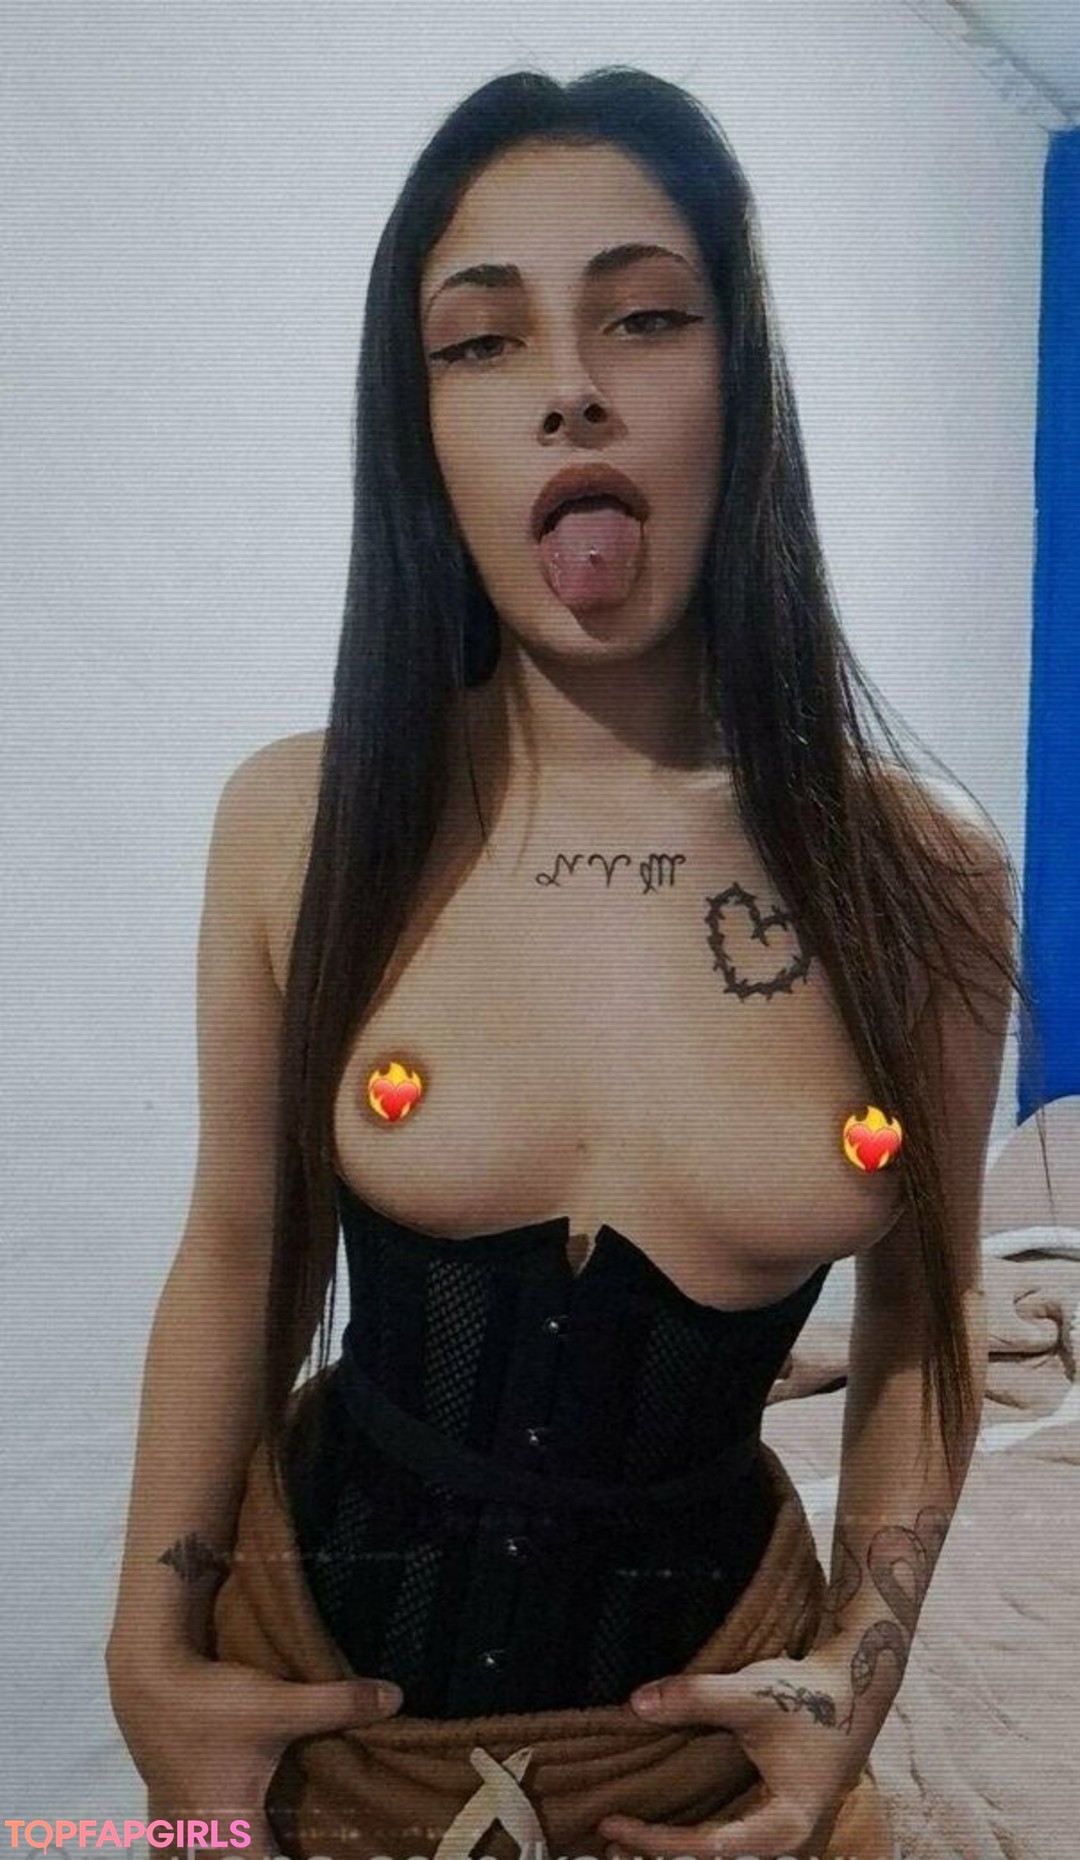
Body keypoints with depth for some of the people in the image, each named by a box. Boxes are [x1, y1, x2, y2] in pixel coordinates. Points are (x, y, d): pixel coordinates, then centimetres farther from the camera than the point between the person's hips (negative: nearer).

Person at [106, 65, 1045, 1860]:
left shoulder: (923, 871, -14)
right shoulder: (297, 823, -14)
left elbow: (921, 1312, -1)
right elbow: (241, 1260, -3)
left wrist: (859, 1668, -7)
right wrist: (153, 1650, -3)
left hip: (698, 1668, 0)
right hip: (321, 1622, 1)